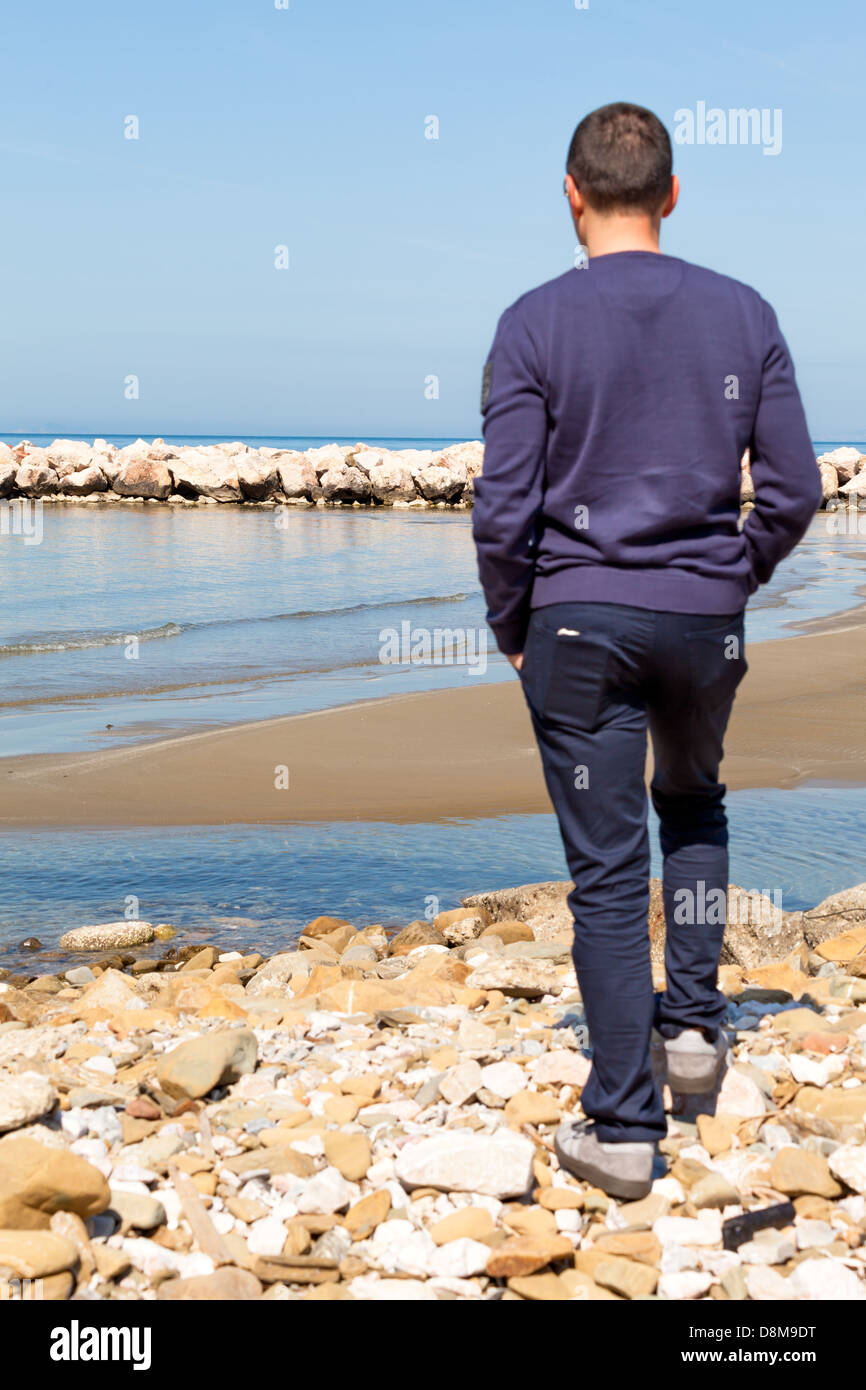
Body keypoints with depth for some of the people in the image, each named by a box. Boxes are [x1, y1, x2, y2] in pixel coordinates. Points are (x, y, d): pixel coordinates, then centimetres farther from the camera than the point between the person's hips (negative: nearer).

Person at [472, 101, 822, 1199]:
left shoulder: (537, 324, -7)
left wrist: (511, 625, 5)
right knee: (694, 806, 29)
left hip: (579, 622, -2)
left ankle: (623, 1127, 6)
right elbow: (794, 492, 1)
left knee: (606, 870, 2)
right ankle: (694, 1019, 22)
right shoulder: (744, 316, 1)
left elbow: (504, 510, -10)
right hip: (706, 621, 3)